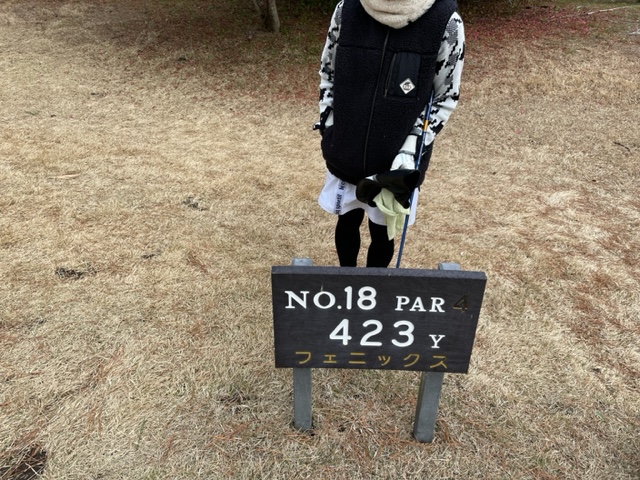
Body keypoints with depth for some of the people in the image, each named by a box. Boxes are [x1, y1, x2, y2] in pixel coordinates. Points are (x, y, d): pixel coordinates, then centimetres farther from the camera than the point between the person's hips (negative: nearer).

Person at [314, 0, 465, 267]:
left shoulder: (446, 22, -15)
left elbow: (446, 97, -5)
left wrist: (411, 146, -15)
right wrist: (329, 126, 0)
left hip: (396, 162, -2)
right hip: (346, 153, 2)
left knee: (382, 233, 14)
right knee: (347, 222, 20)